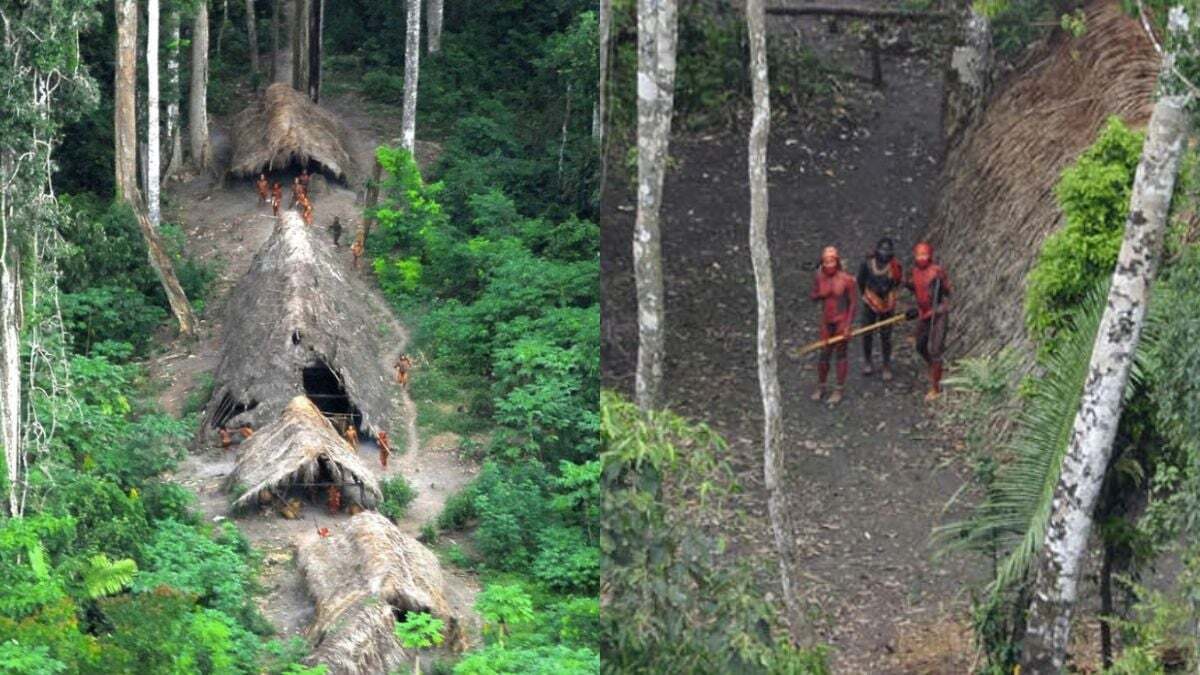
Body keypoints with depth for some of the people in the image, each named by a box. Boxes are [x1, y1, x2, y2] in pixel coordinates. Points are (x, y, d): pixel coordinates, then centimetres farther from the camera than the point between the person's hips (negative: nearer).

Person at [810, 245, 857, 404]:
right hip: (826, 321, 4)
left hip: (841, 321, -4)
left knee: (840, 354, 6)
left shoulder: (846, 279, -17)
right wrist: (821, 295, -17)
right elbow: (813, 296, 8)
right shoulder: (819, 277, -4)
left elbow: (853, 302, -11)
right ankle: (820, 387, 27)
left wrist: (848, 325, -13)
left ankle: (839, 390, 17)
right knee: (824, 354, 10)